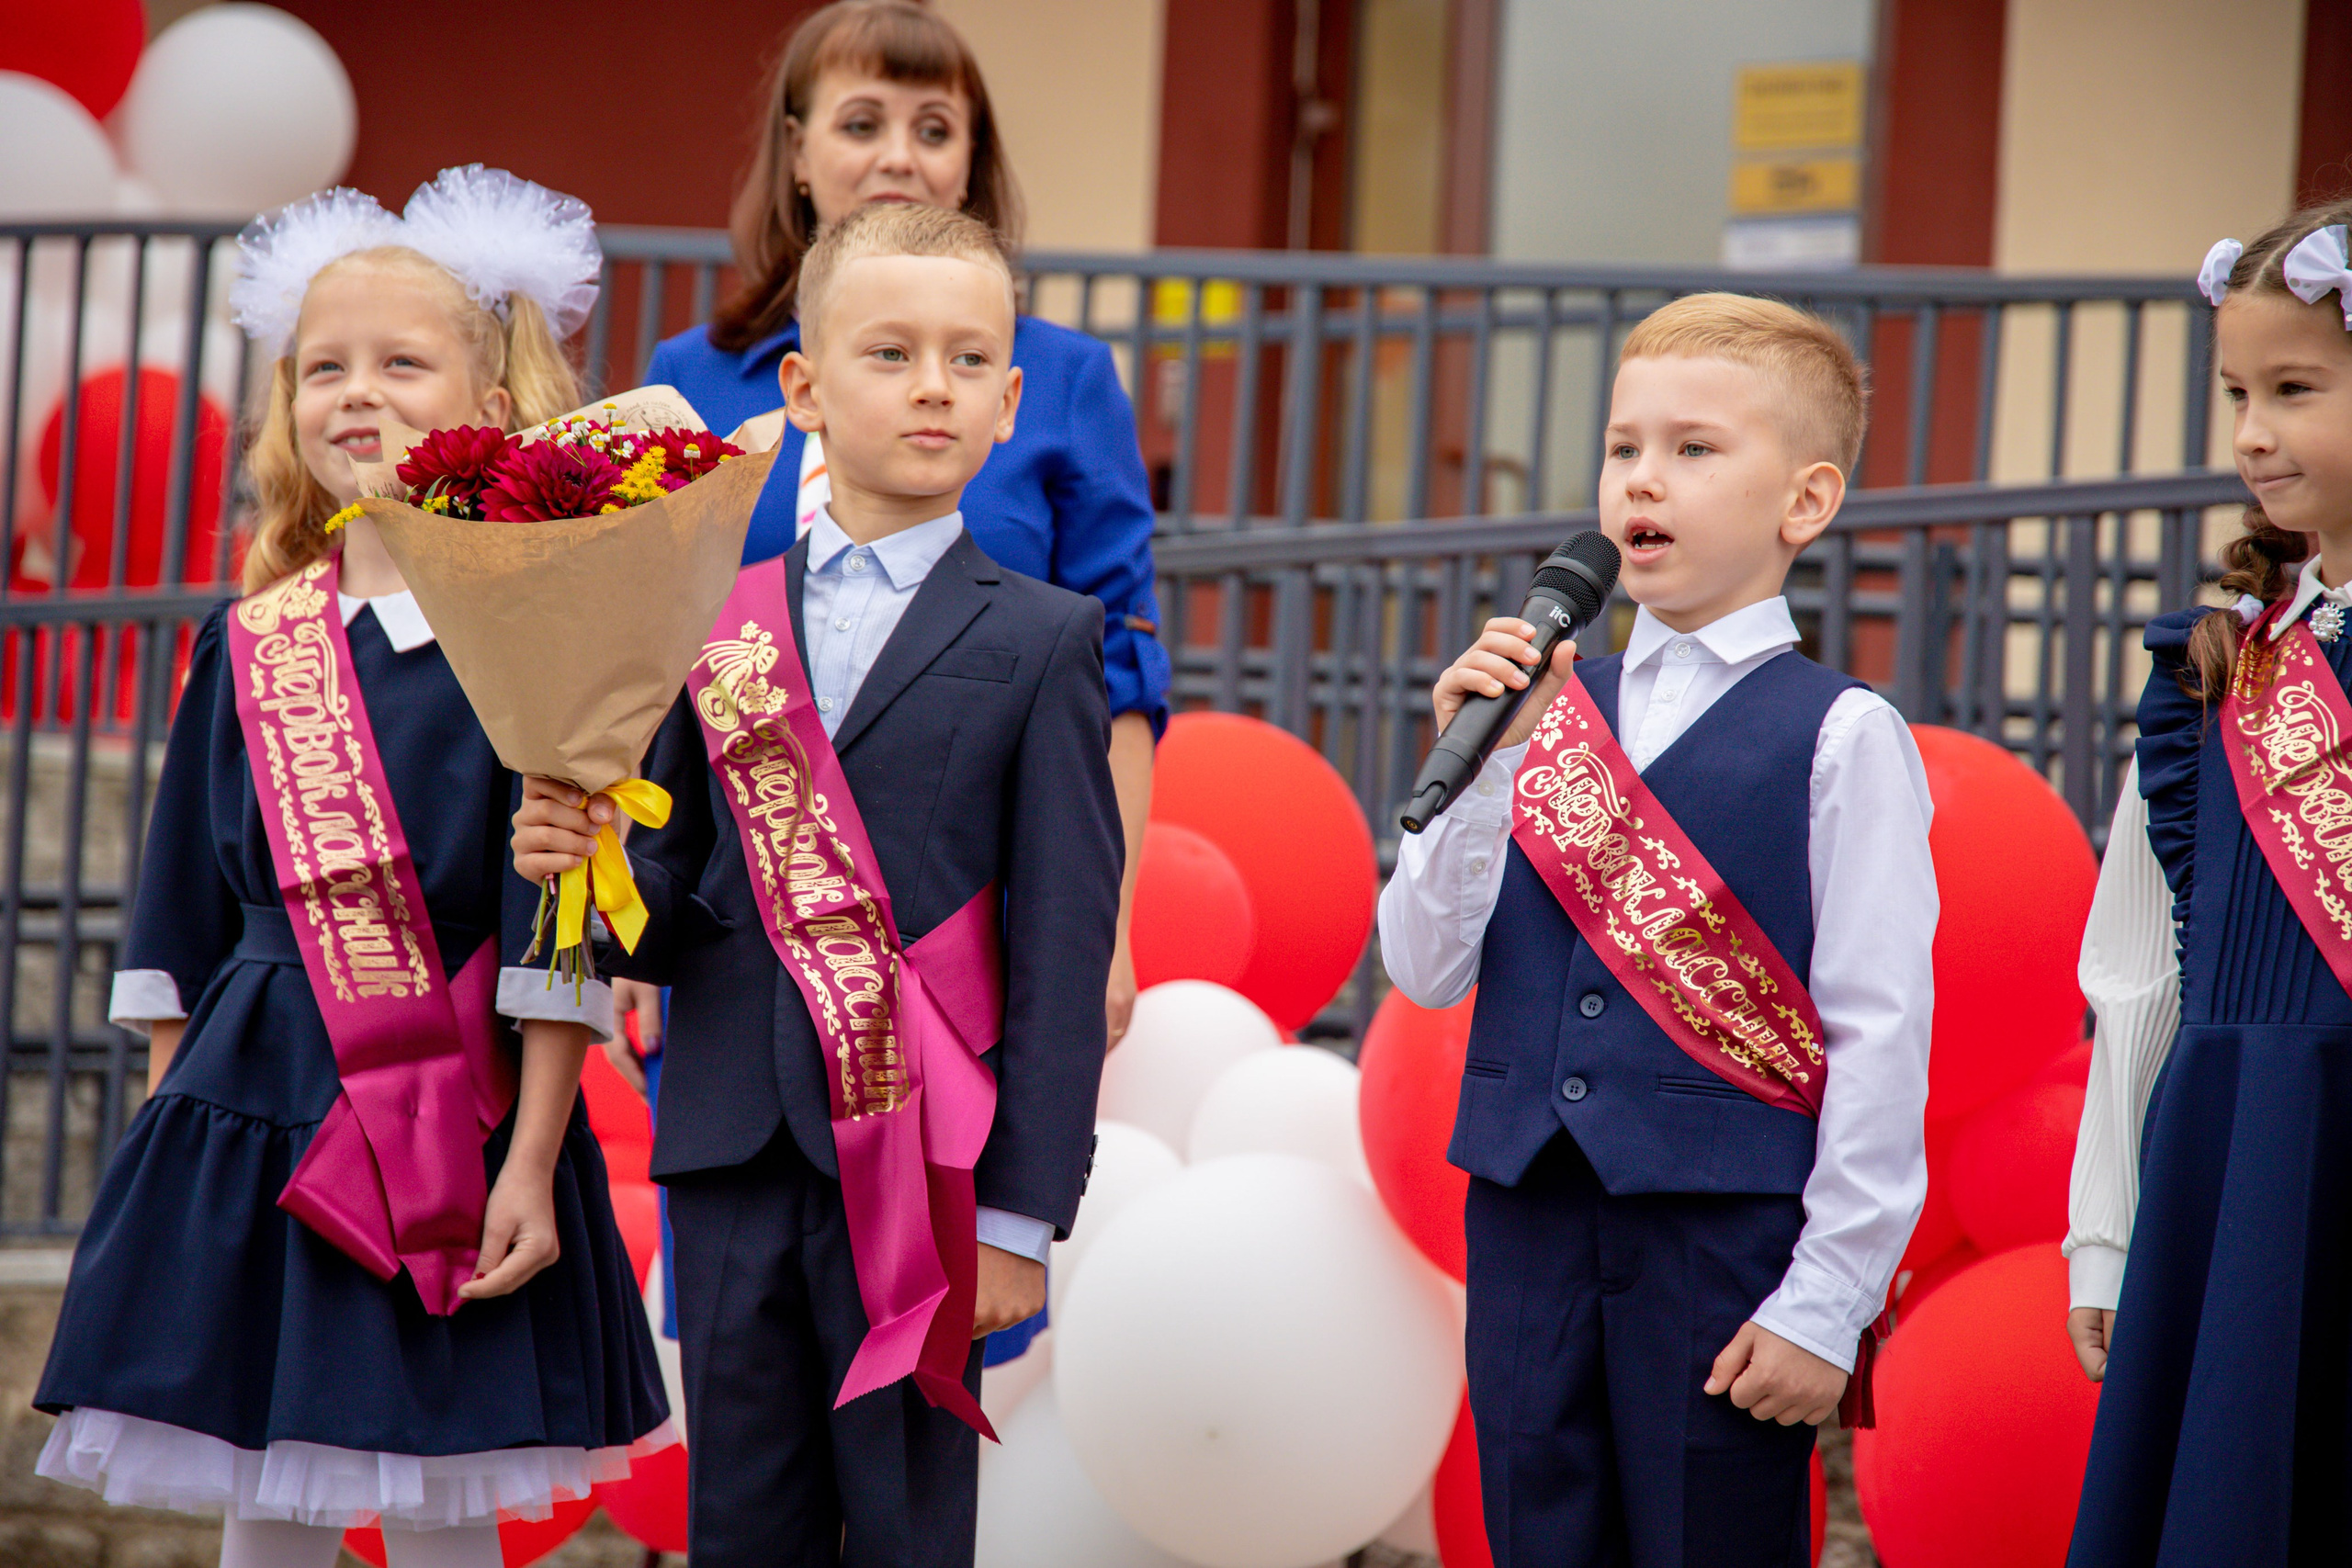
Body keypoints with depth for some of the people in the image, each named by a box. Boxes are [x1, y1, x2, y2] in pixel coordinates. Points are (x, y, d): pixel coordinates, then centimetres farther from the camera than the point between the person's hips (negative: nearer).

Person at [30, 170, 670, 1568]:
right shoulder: (247, 645, 7)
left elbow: (558, 935, -8)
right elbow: (184, 919, 14)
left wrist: (530, 1161, -11)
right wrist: (169, 1115, 10)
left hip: (460, 1122, -4)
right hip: (256, 1107, 4)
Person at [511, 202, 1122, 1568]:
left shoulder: (1042, 643, 2)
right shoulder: (715, 624, 11)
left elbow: (1063, 944, -3)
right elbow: (672, 916, 11)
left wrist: (1022, 1212, -9)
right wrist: (581, 863, -12)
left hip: (921, 1165, -3)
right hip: (734, 1160, 3)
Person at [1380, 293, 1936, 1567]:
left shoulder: (1840, 737, -5)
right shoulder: (1544, 710, 10)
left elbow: (1880, 1036, -8)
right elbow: (1424, 972, 6)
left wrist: (1826, 1303, -11)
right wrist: (1481, 763, -7)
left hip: (1724, 1229, -5)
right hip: (1529, 1223, 5)